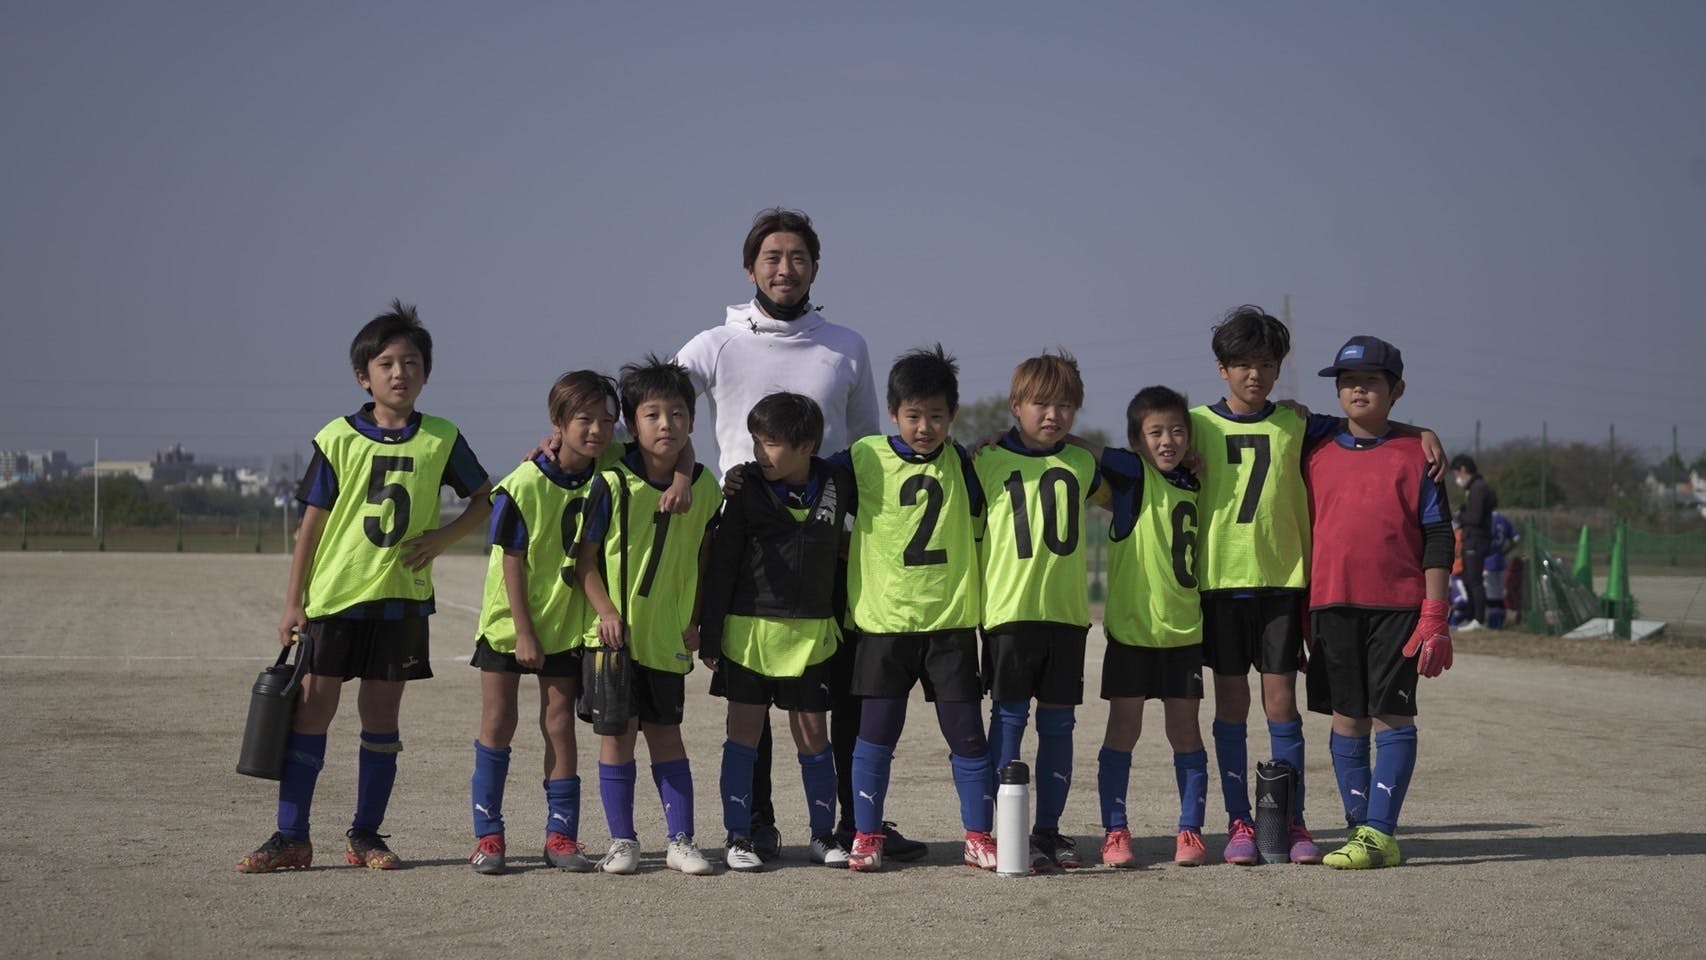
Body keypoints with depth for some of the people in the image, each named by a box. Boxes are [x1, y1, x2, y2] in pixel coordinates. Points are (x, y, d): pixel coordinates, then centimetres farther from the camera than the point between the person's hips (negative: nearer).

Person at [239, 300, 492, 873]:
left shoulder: (441, 439, 2)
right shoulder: (337, 439, -2)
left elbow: (487, 499, 12)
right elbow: (311, 525, 1)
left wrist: (442, 537, -5)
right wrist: (292, 604, 0)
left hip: (402, 595, 1)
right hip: (335, 594, -1)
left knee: (381, 716, 6)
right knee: (312, 710, -1)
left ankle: (366, 836, 16)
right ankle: (290, 838, 3)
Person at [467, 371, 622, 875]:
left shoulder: (609, 470, -7)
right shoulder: (525, 485, -18)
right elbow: (511, 560, -14)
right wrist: (524, 632, -14)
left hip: (566, 622, 3)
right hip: (509, 622, -3)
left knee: (560, 724, 3)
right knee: (498, 724, 1)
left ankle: (561, 835, 8)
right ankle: (487, 834, 8)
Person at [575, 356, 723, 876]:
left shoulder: (704, 487, 0)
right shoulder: (612, 484, -11)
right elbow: (585, 558, -7)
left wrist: (694, 620, 6)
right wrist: (607, 612, -17)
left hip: (669, 637, 2)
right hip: (617, 633, -2)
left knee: (666, 733, 8)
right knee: (618, 733, 3)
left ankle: (681, 839, 15)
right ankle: (622, 841, 12)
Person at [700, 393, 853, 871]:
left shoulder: (838, 485, 0)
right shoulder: (748, 489, -4)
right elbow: (722, 564, -2)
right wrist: (710, 635, -4)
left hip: (811, 633, 1)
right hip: (749, 629, -1)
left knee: (813, 733, 6)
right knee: (745, 732, 2)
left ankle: (823, 835, 18)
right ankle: (739, 837, 8)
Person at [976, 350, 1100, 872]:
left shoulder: (1081, 463, 11)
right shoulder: (987, 462, 1)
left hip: (1066, 611, 3)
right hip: (1007, 608, -3)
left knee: (1058, 724, 7)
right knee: (1009, 717, -2)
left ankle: (1049, 829, 14)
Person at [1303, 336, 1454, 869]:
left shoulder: (1414, 455, 2)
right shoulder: (1318, 455, 10)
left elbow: (1437, 539, 1)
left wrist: (1434, 618, -6)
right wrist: (1302, 612, 10)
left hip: (1398, 604, -3)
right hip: (1332, 602, 3)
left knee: (1392, 715, -4)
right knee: (1347, 717, 5)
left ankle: (1380, 832, -4)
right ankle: (1360, 827, 11)